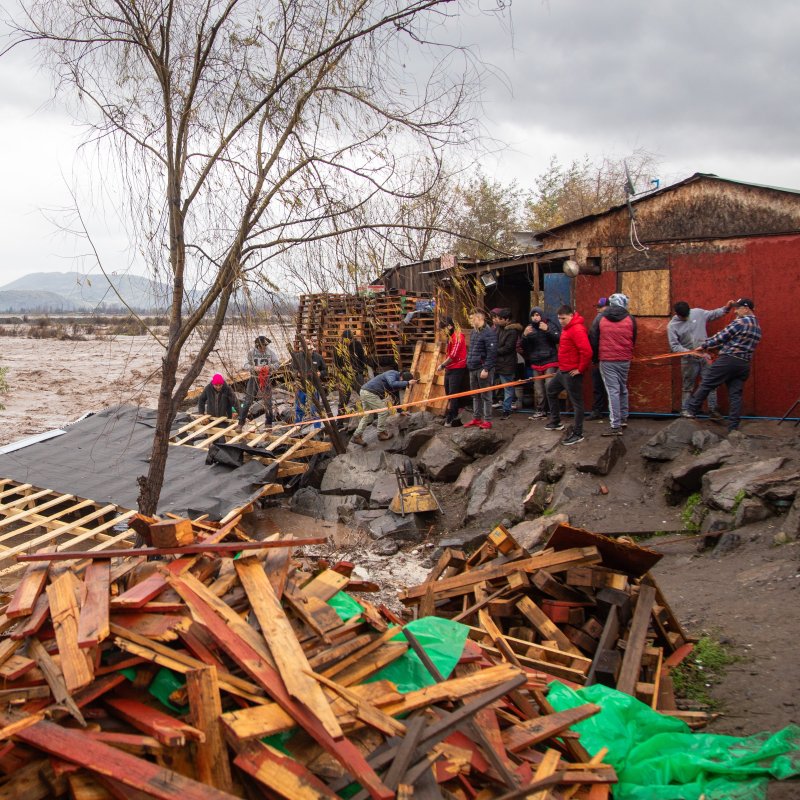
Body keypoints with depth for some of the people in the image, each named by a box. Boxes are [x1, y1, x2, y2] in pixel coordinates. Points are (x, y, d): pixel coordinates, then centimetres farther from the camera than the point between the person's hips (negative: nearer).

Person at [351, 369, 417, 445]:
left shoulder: (397, 381, 15)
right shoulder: (392, 374, -13)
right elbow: (392, 384, -35)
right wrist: (407, 383, -28)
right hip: (370, 393, -10)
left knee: (368, 416, 13)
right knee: (383, 411, -3)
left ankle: (357, 436, 12)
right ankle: (381, 433, 7)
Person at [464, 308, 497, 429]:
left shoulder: (489, 333, -14)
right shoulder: (473, 332, 14)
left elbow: (492, 353, -19)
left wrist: (486, 369, -22)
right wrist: (469, 364, 14)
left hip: (483, 369, -9)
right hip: (473, 369, 9)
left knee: (485, 396, -1)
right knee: (475, 395, 14)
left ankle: (487, 420, 5)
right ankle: (476, 418, 23)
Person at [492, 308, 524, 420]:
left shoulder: (512, 331, -16)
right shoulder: (498, 327, 8)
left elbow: (507, 348, -20)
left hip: (506, 364, -7)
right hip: (496, 362, 7)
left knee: (508, 388, 5)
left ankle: (506, 410, 12)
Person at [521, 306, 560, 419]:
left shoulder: (550, 325, -1)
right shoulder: (529, 328, 10)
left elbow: (558, 339, -11)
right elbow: (524, 347, 9)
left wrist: (547, 330, -21)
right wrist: (524, 335, -10)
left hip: (550, 361, -4)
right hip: (535, 363, 4)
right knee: (538, 389, 6)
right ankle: (540, 411, 12)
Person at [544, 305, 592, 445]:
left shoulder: (577, 329, -21)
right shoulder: (567, 328, 11)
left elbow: (587, 351, -29)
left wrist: (580, 369, -20)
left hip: (572, 373, -11)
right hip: (563, 370, 11)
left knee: (576, 402, -2)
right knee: (551, 389, 24)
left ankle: (578, 434, 5)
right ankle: (556, 421, 36)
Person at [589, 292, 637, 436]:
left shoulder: (600, 319, -2)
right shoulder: (630, 320, 0)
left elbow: (593, 340, 1)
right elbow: (633, 341, 10)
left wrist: (595, 357, 14)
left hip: (606, 360, -2)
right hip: (624, 360, 2)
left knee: (613, 391, -4)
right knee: (623, 389, 20)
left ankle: (616, 426, -8)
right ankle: (623, 419, 28)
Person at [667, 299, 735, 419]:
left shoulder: (698, 313, -1)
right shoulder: (672, 326, -10)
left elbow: (714, 314, 13)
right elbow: (674, 346, -13)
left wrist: (726, 308, -3)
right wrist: (690, 352, -25)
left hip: (705, 356, 3)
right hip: (689, 360, -3)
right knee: (687, 387, 7)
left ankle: (713, 410, 10)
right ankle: (685, 411, 16)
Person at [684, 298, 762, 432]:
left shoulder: (740, 322, -10)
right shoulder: (757, 327, 17)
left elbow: (721, 336, -8)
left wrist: (704, 345, 5)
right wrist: (716, 346, 22)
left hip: (728, 360, -8)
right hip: (744, 364, 8)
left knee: (706, 385, 2)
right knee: (735, 394, 6)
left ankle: (691, 410, 6)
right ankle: (734, 426, 3)